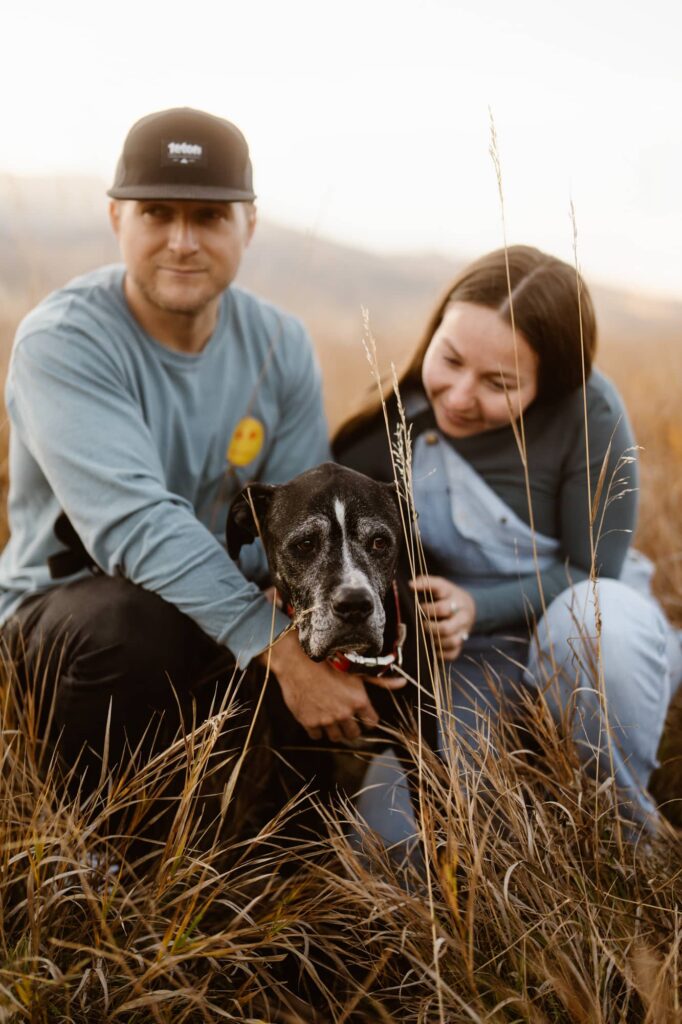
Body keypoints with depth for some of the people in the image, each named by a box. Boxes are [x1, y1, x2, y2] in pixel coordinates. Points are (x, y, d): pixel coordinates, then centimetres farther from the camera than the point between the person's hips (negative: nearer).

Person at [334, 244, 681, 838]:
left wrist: (478, 607, -30)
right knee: (395, 845, -15)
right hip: (461, 656, 2)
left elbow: (592, 573, -15)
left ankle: (624, 818, -11)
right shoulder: (393, 417, -14)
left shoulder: (589, 413, -22)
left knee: (601, 622, -40)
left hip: (588, 628, -2)